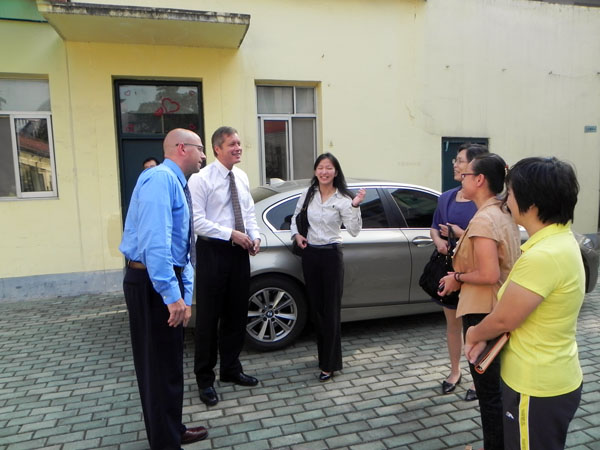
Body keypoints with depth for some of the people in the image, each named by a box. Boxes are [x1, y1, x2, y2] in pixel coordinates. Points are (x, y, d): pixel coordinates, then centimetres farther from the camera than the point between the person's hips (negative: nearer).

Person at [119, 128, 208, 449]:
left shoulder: (177, 183, 16)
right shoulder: (161, 178, -16)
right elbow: (155, 241, -28)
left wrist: (186, 293, 13)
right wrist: (172, 294, -28)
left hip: (168, 281, 10)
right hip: (152, 282, -10)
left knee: (169, 362, 21)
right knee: (159, 366, 4)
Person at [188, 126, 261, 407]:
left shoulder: (242, 177, 11)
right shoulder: (201, 179, -10)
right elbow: (197, 220, -16)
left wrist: (254, 236, -3)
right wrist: (231, 233, -20)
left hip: (239, 251, 7)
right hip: (213, 250, -7)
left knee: (237, 313, 14)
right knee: (209, 317, 2)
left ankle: (230, 369, 33)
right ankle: (205, 379, 19)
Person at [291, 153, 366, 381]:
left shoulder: (342, 199, -8)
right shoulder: (308, 194, 4)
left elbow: (354, 230, -15)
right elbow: (296, 217, 18)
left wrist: (355, 206, -28)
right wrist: (296, 234, 1)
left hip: (331, 255, -4)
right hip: (309, 253, 5)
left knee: (330, 310, -1)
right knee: (316, 307, 13)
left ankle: (329, 364, 11)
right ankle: (324, 355, 31)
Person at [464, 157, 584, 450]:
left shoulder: (543, 255, -31)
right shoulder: (559, 240, 1)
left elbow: (504, 319, -21)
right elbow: (513, 309, 9)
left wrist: (473, 334, -1)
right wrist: (485, 335, 1)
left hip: (537, 388, -9)